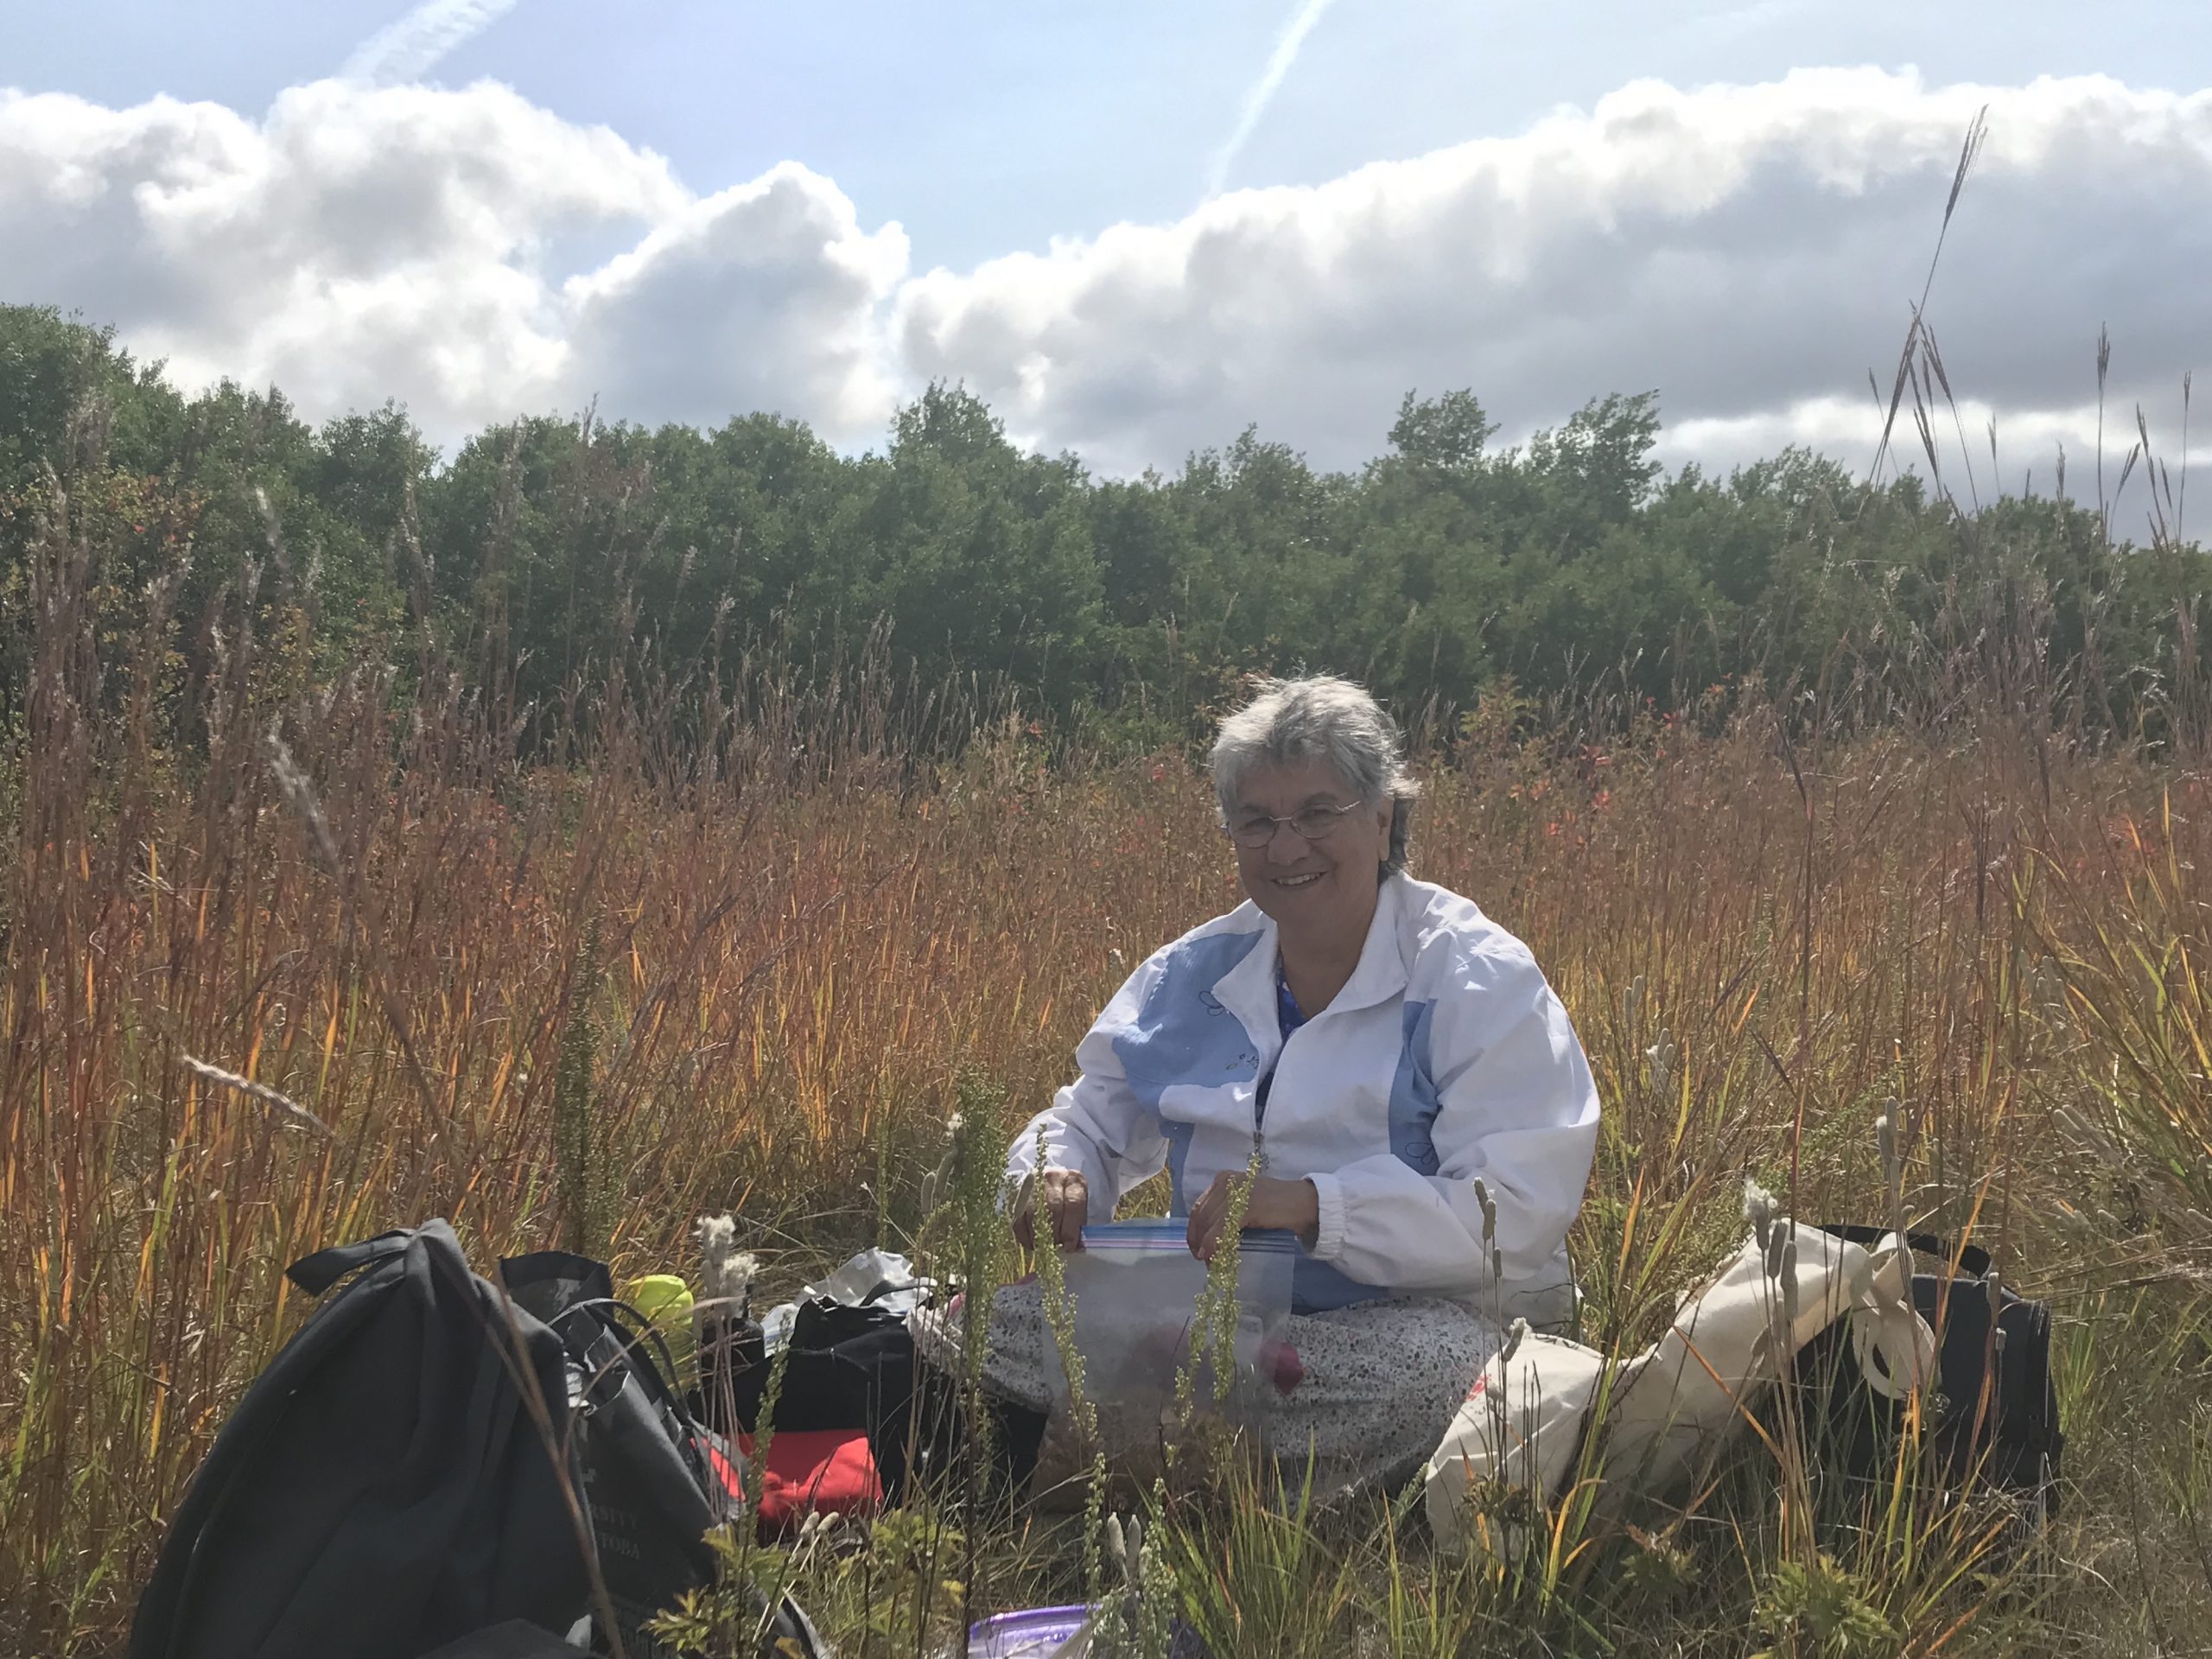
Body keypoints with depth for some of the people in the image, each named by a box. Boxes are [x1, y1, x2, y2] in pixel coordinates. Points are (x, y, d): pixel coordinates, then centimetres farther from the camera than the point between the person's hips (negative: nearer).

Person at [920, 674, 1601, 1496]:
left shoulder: (1478, 981, -7)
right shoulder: (1192, 974, 11)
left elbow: (1518, 1210, -18)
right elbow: (1091, 1122, 18)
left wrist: (1313, 1204, -30)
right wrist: (1057, 1177, -8)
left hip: (1409, 1313, -4)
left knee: (1429, 1365, -41)